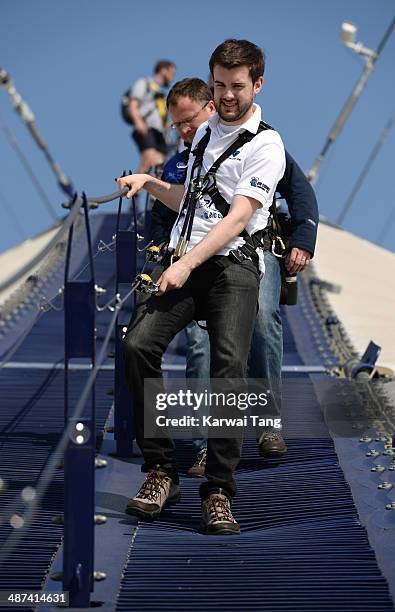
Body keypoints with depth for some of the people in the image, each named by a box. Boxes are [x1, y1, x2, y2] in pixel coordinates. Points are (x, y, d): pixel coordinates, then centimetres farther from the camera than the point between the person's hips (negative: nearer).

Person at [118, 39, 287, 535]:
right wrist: (148, 183, 15)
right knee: (138, 344, -18)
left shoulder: (266, 145, -2)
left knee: (229, 365, -24)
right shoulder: (206, 131, 21)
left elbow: (238, 217, -12)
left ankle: (218, 493, -18)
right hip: (184, 261, 6)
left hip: (233, 266, -6)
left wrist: (188, 264, -21)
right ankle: (160, 471, -9)